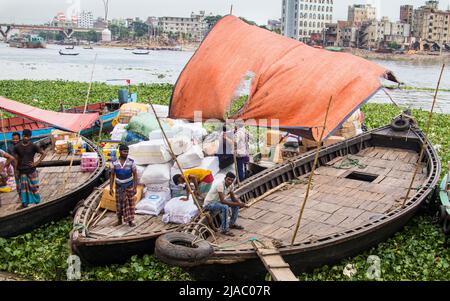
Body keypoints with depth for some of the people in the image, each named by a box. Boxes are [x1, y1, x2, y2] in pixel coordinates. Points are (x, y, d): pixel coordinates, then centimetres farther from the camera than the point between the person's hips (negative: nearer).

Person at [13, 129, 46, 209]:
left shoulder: (33, 146, -5)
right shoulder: (17, 147, 1)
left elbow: (44, 153, -4)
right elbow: (16, 159, 6)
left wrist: (37, 163, -9)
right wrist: (15, 171, 4)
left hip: (31, 171, -2)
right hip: (21, 171, 2)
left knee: (34, 187, 3)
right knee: (22, 188, 9)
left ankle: (37, 202, 14)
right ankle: (24, 203, 21)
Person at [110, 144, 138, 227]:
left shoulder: (131, 162, -15)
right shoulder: (114, 163, -11)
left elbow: (135, 175, -10)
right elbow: (112, 176, -3)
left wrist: (135, 188, -13)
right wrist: (111, 188, -7)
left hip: (129, 186, -1)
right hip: (119, 187, 1)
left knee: (130, 204, 2)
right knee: (119, 204, 7)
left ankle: (130, 221, 10)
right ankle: (119, 220, 24)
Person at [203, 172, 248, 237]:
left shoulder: (231, 185, -5)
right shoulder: (220, 184, -30)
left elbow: (233, 198, 4)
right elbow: (222, 201, -34)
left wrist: (239, 203, -18)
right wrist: (237, 204, -33)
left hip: (218, 201, 9)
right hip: (209, 203, -9)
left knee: (237, 203, 4)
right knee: (224, 207, -34)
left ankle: (232, 224, 16)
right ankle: (224, 229, -21)